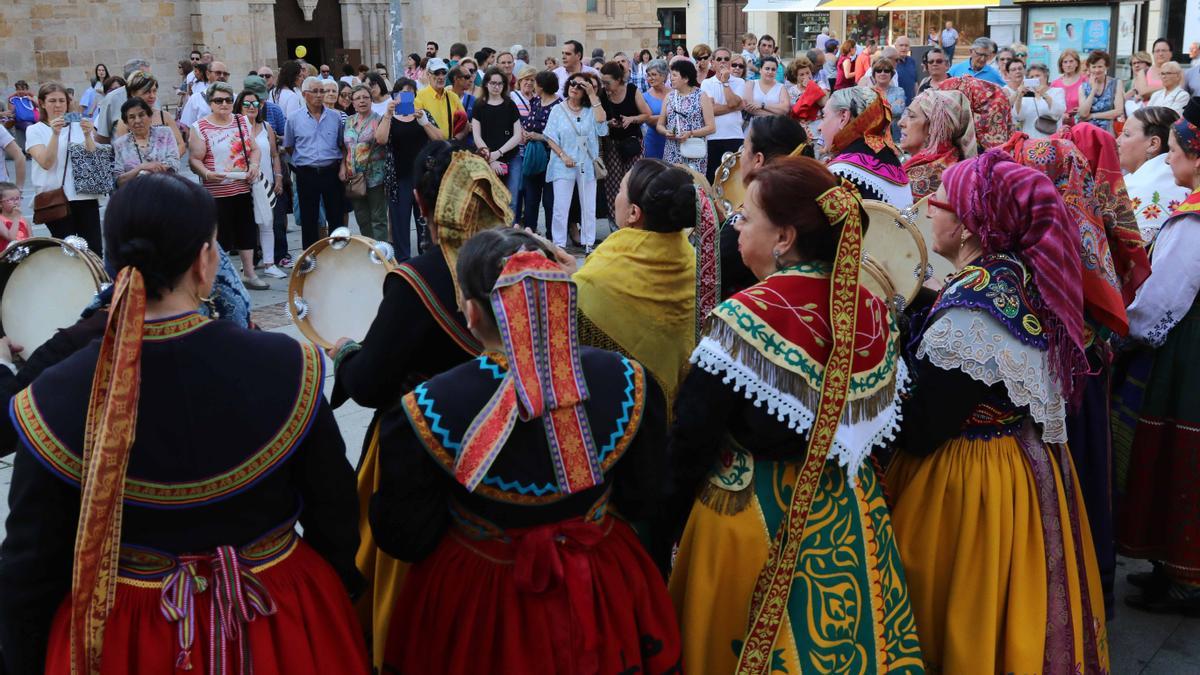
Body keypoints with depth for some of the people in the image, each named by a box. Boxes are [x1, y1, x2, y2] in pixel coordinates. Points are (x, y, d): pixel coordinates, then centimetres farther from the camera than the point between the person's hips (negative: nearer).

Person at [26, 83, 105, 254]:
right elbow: (46, 163, -9)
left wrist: (88, 135, -14)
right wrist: (55, 134, -19)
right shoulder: (35, 131, 6)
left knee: (94, 250, -6)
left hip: (85, 196, 2)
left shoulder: (79, 126, 13)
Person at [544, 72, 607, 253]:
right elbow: (550, 138, 2)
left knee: (588, 207, 5)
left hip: (587, 165, 1)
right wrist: (563, 156, -11)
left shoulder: (591, 109, 4)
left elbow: (601, 122, -17)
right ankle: (559, 244, 3)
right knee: (561, 207, -4)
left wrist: (593, 95, -13)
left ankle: (588, 243, 14)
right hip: (564, 165, -1)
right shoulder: (558, 110, 4)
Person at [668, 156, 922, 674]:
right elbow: (882, 421, 7)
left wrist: (667, 524, -5)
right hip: (852, 512, 6)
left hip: (756, 516, -5)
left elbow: (693, 437, -18)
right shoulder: (872, 310, -3)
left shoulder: (745, 317, -21)